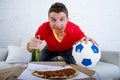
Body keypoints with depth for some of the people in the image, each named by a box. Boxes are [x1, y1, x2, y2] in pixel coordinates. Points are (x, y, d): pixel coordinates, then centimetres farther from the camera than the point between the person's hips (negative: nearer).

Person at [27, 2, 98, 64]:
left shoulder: (75, 29, -39)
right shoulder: (44, 28, -38)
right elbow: (30, 47, -29)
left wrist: (88, 41, -53)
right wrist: (30, 46, -56)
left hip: (68, 49, 0)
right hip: (50, 50, 0)